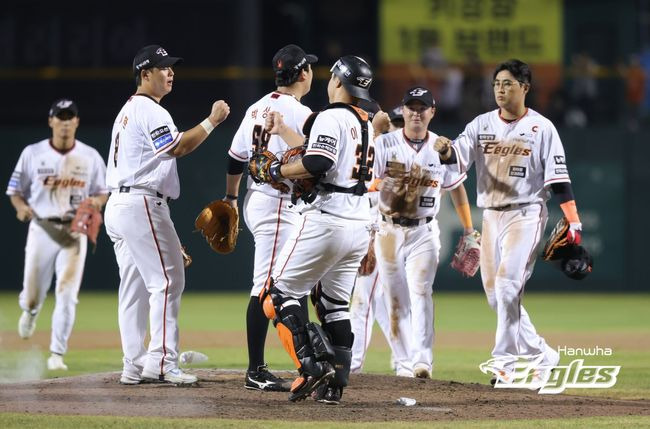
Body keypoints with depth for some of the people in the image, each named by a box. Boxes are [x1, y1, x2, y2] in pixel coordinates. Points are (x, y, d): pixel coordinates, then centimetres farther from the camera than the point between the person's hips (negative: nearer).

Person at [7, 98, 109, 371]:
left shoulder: (90, 157, 3)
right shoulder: (33, 153, 0)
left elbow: (102, 192, 11)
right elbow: (15, 191, 5)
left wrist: (97, 201, -12)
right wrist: (21, 206, -16)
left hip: (75, 231, 0)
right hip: (42, 229, 0)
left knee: (67, 294, -10)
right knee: (33, 292, 4)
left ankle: (57, 354, -5)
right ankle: (30, 311, 44)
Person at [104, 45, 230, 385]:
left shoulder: (128, 110, 23)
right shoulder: (150, 110, -10)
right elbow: (178, 147, -19)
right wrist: (213, 120, -13)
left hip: (117, 204, 11)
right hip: (142, 204, -11)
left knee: (134, 287, 9)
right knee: (167, 280, -11)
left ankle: (134, 366, 8)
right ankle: (161, 362, -17)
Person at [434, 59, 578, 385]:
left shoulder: (542, 128, -2)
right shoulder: (481, 125, 8)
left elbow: (559, 179, -5)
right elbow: (458, 156, -7)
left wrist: (574, 223, -13)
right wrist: (444, 150, -31)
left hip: (525, 214, -5)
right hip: (490, 215, 6)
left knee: (507, 284, -18)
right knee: (495, 294, 6)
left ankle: (505, 361, -14)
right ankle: (541, 355, 18)